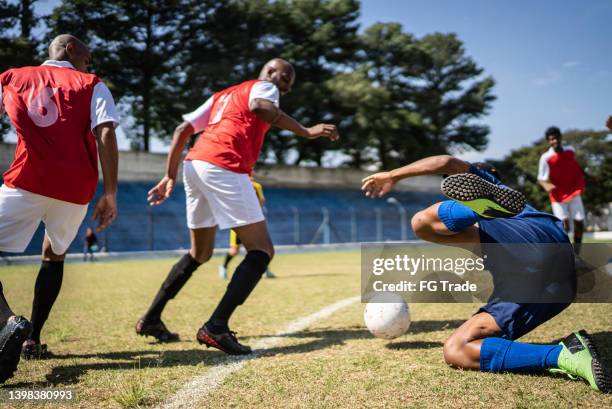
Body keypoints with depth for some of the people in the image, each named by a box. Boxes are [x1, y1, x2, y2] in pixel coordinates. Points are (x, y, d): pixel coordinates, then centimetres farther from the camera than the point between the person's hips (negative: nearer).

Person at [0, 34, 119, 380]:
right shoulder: (92, 85, 12)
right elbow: (105, 136, -2)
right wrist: (110, 193, -4)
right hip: (77, 188, 2)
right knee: (54, 257, 25)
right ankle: (33, 339, 24)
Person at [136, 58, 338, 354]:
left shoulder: (222, 95, 33)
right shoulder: (264, 86, 12)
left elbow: (182, 129, 25)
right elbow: (259, 106, -15)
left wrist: (170, 176, 24)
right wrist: (306, 132, -14)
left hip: (194, 164, 8)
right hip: (224, 167, -8)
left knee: (200, 253, 23)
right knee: (262, 250, -5)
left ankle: (151, 319, 26)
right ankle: (216, 327, -18)